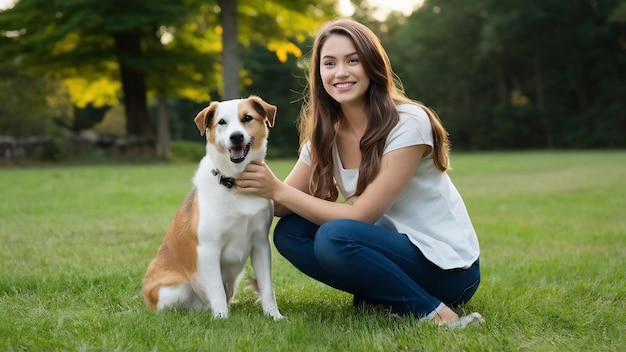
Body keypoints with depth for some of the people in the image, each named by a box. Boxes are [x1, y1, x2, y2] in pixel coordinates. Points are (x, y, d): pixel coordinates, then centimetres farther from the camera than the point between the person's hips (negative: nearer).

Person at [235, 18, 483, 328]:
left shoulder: (408, 123, -19)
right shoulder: (325, 134, 2)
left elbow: (360, 216, -22)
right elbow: (282, 203, -1)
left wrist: (278, 190, -21)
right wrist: (255, 186, -22)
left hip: (447, 266, -6)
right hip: (390, 249, 7)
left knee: (335, 237, -30)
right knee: (289, 232, -9)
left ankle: (434, 313, -15)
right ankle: (379, 297, -1)